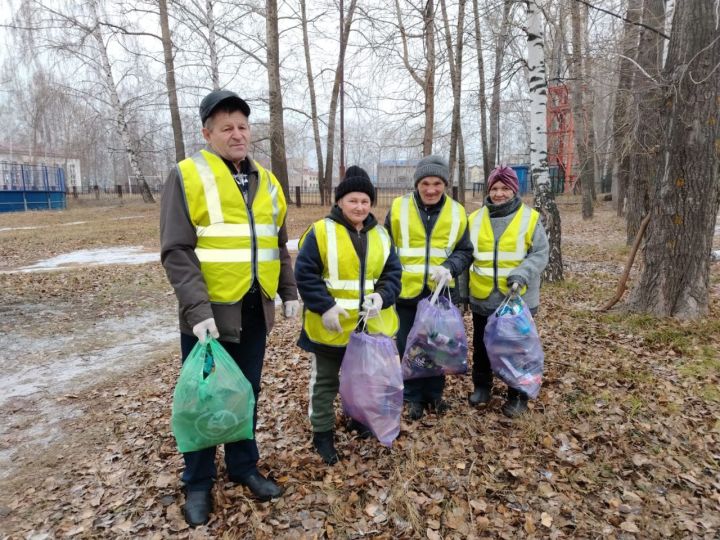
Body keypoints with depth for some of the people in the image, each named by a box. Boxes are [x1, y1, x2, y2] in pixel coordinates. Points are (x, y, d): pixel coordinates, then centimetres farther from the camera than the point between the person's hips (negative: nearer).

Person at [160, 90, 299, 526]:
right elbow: (177, 251, -14)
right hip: (210, 313, -5)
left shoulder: (267, 182, 10)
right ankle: (198, 483, 26)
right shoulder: (187, 177, -8)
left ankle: (244, 466, 34)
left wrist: (289, 292, 11)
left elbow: (280, 247, 17)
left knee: (246, 393, 16)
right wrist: (198, 310, -21)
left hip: (255, 311, 5)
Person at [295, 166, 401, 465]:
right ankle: (322, 433, 26)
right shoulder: (321, 232, -11)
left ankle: (360, 418, 44)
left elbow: (392, 274, 5)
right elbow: (305, 273, -13)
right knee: (325, 381, 10)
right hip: (330, 325, -4)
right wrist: (325, 307, -22)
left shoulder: (380, 235, 5)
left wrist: (382, 297, -15)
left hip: (371, 325, 5)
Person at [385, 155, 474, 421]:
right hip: (406, 291, -1)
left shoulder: (457, 212, 0)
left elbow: (464, 251, 3)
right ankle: (414, 396, 27)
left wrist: (449, 267, -18)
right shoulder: (398, 208, -4)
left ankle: (435, 393, 34)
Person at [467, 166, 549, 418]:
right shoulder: (475, 219, 4)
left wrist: (522, 273, -25)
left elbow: (540, 254, -7)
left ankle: (518, 396, 23)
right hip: (483, 299, 3)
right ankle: (481, 386, 34)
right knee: (481, 346, 15)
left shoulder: (530, 218, -5)